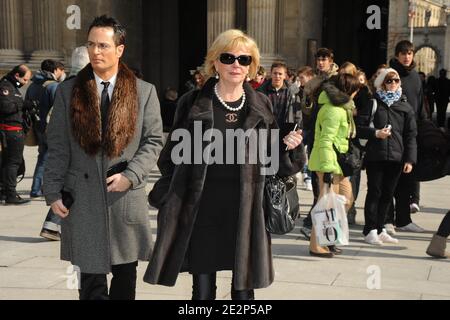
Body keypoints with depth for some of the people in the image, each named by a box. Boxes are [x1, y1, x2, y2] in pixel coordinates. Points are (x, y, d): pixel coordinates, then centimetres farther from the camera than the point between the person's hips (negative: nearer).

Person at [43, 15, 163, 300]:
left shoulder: (144, 92, 2)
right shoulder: (69, 91, 4)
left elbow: (154, 140, 1)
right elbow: (58, 146, 3)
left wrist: (130, 175, -13)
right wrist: (53, 191, -2)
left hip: (127, 198, 1)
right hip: (83, 199, 0)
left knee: (126, 276, 13)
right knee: (91, 278, 3)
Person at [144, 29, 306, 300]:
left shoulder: (261, 106, 6)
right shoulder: (193, 103, 1)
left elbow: (276, 161, 11)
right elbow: (172, 157, 7)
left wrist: (290, 147, -8)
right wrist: (173, 193, -1)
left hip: (245, 213, 1)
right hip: (202, 210, -1)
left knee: (244, 290, 9)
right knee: (203, 291, 7)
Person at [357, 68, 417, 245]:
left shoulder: (405, 107, 9)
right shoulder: (372, 103, 3)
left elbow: (411, 135, 7)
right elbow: (359, 127, 2)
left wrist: (410, 159, 0)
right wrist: (375, 133, -15)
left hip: (396, 157, 3)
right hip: (375, 156, -2)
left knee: (388, 194, 8)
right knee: (374, 193, 1)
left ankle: (380, 229, 18)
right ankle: (370, 230, 7)